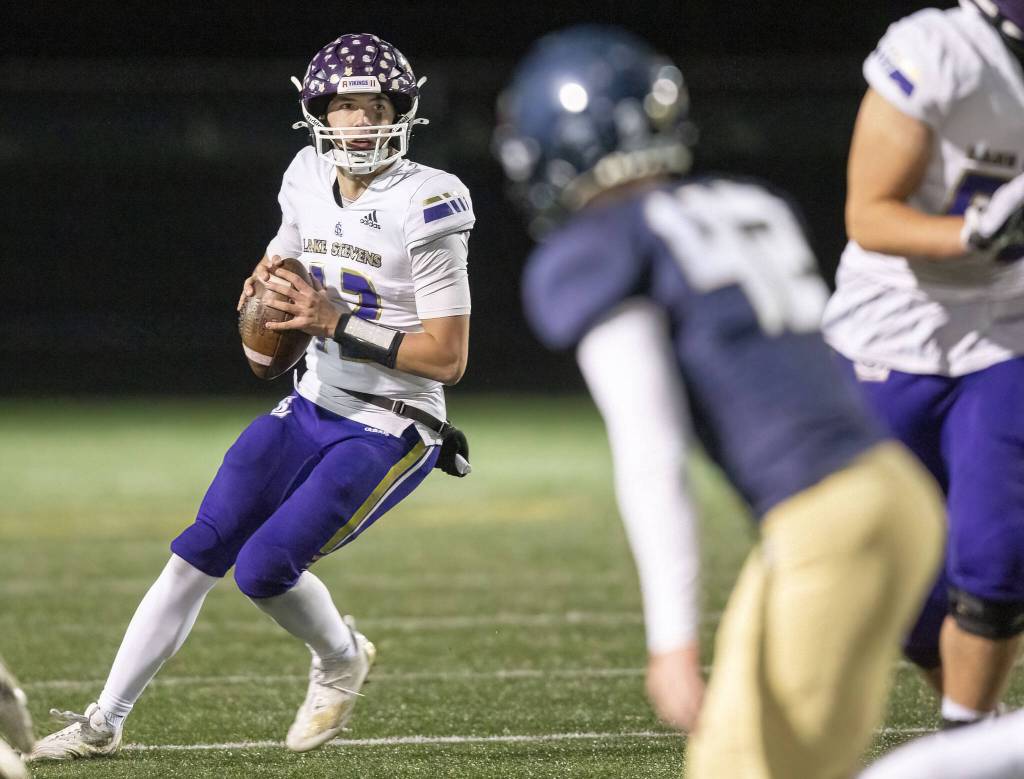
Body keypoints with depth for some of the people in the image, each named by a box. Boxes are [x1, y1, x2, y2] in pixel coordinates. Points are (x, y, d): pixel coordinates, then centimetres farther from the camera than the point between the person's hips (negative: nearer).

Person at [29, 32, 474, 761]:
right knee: (199, 551, -1)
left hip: (391, 432, -6)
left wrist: (337, 322, -23)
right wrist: (264, 289, -2)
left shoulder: (425, 208, -18)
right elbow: (279, 264, 23)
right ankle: (103, 722, 6)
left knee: (264, 566, -18)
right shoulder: (310, 182, 2)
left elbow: (449, 357, -19)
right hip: (313, 408, 6)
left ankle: (342, 659, 14)